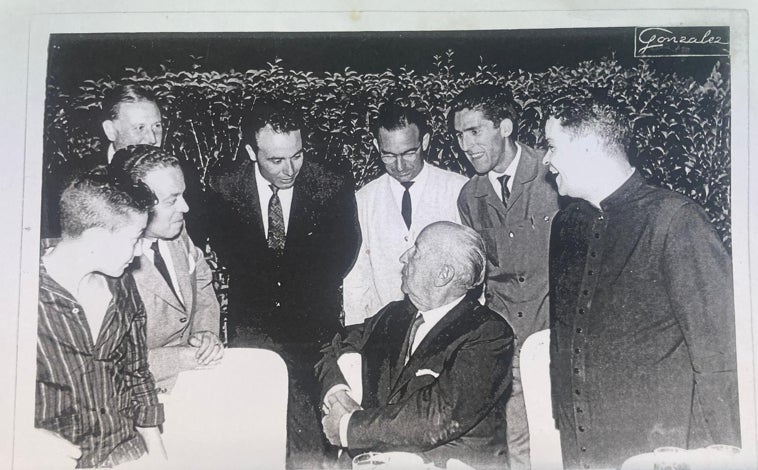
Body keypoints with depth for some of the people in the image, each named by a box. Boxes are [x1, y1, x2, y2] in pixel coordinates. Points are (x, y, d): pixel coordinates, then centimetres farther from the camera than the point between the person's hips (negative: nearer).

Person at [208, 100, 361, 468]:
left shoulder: (334, 189, -5)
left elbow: (340, 259, -2)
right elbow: (231, 257, 1)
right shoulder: (224, 189, -1)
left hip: (314, 330, -1)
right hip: (251, 331, 1)